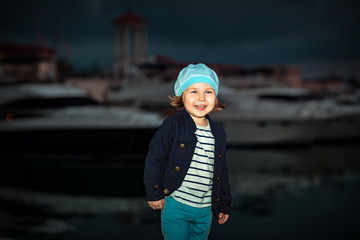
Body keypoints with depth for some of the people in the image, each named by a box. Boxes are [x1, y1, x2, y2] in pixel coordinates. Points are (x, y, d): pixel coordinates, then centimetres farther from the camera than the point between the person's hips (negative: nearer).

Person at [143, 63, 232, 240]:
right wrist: (154, 194, -7)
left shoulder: (218, 133, 5)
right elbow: (154, 157, -8)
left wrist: (224, 205, 15)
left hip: (205, 209, 5)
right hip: (176, 205, -4)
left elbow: (222, 171, 14)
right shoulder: (173, 125, -11)